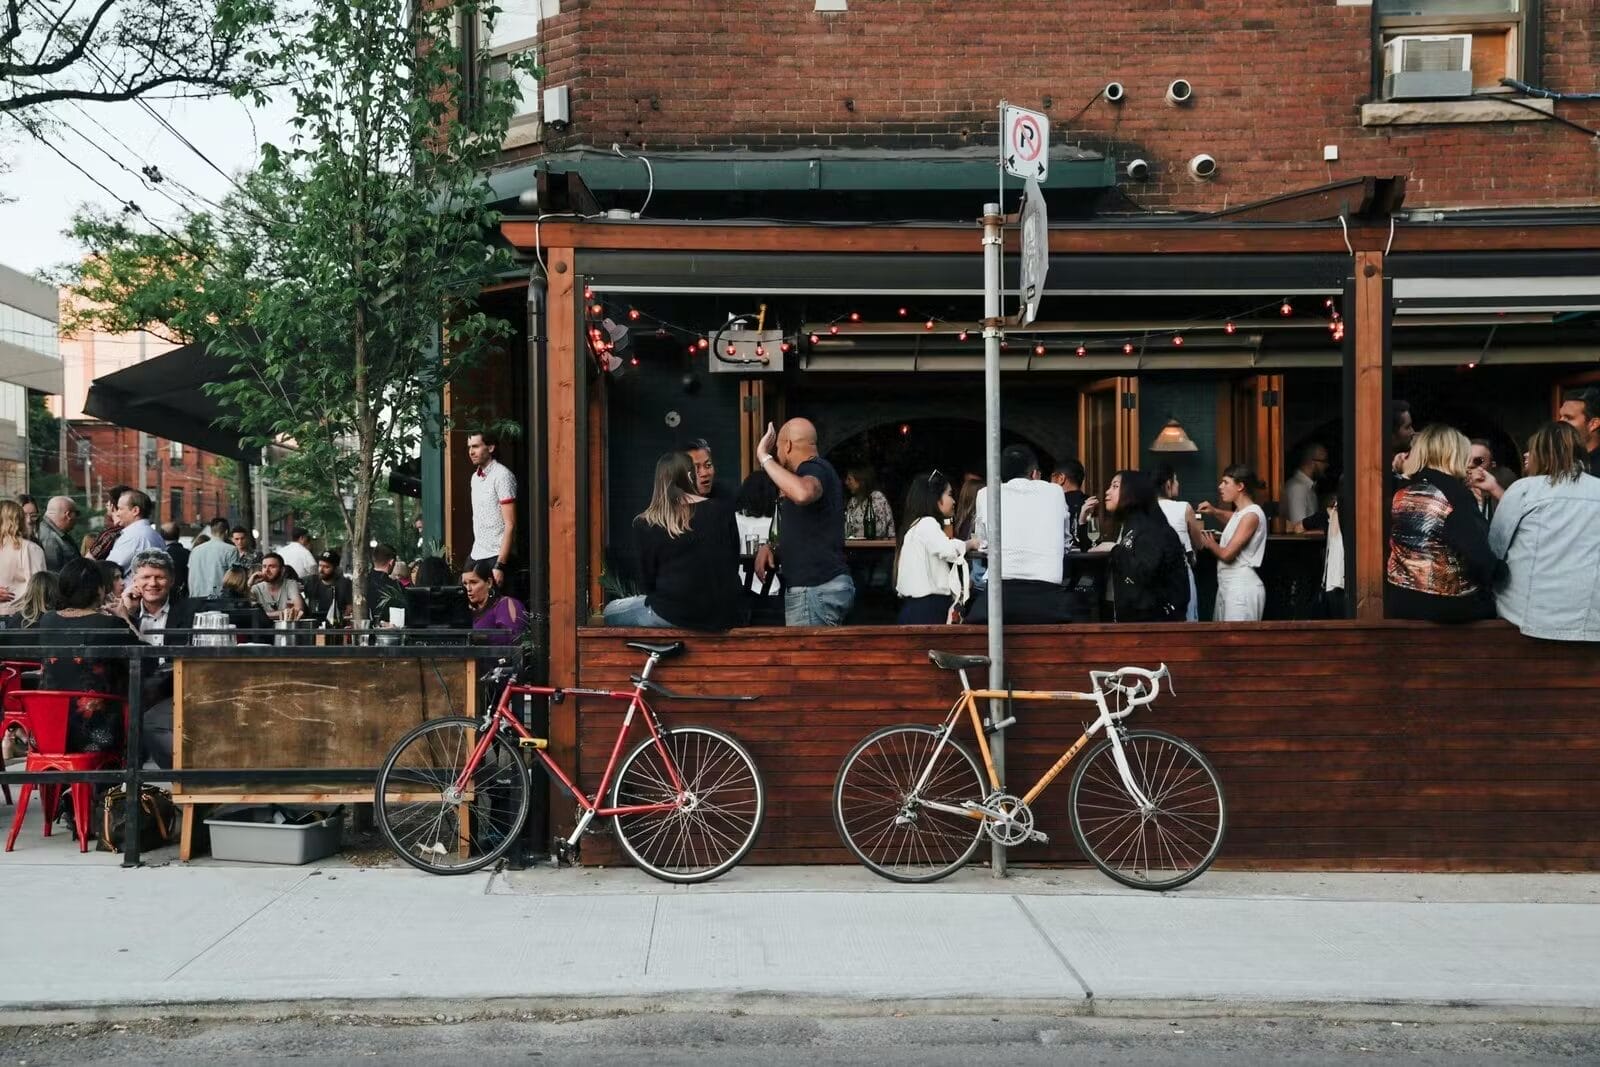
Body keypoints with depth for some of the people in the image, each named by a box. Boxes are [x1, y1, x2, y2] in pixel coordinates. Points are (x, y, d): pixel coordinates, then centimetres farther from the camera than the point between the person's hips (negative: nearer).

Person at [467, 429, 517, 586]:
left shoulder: (502, 476, -11)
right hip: (476, 555, 7)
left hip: (496, 556, -7)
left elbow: (510, 525, -16)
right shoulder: (475, 477, 14)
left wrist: (500, 565, -21)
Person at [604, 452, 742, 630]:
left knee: (611, 612, 21)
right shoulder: (724, 510, 0)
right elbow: (734, 564, 8)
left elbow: (647, 582, 2)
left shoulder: (645, 524, -4)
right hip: (724, 615, 4)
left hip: (674, 615, -3)